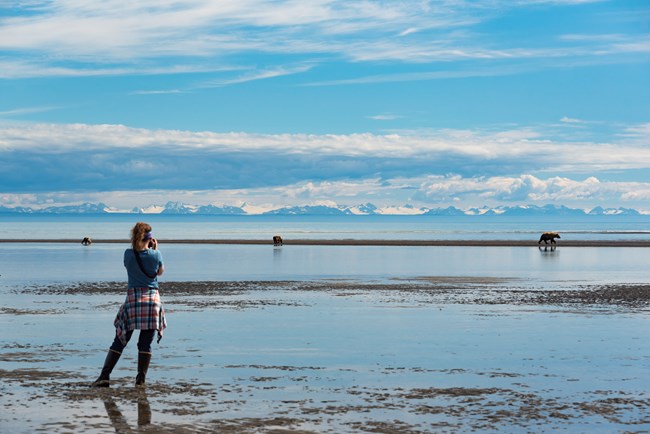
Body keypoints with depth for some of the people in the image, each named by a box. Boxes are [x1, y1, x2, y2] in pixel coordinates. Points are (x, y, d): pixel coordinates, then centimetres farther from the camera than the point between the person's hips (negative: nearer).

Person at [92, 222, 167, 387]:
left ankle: (105, 376, -2)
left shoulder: (128, 254, -2)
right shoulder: (156, 254, -4)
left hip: (133, 298, 1)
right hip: (153, 299, -1)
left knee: (119, 341, 6)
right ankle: (140, 380, 1)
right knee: (145, 343, 4)